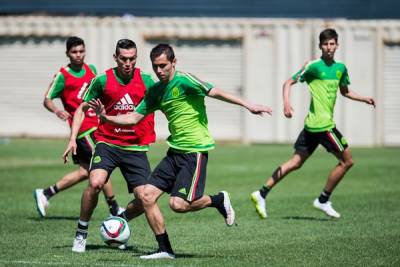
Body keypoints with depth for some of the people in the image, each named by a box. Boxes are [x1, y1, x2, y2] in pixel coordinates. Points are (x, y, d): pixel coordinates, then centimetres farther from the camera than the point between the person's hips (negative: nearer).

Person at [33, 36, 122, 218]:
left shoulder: (91, 69, 10)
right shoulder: (63, 76, -8)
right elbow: (47, 100, -8)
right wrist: (57, 111, -27)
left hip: (94, 126, 7)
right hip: (83, 128, -7)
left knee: (84, 172, 9)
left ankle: (45, 193, 17)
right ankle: (114, 209, 0)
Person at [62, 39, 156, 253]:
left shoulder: (145, 80, 3)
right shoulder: (102, 80, -1)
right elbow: (82, 108, 8)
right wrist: (73, 138, -1)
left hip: (136, 148, 2)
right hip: (107, 143, -2)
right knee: (95, 183, -27)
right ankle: (81, 233, -8)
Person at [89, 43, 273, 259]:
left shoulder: (184, 80, -12)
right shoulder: (155, 91, 11)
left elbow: (215, 93, -20)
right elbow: (135, 117, 16)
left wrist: (248, 106, -27)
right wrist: (106, 117, 3)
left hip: (195, 150, -8)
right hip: (175, 151, 8)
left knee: (178, 204, -17)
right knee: (147, 196, -1)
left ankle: (218, 200, 10)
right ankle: (165, 249, 8)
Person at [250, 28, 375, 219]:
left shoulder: (340, 68, 13)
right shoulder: (313, 66, -9)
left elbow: (345, 91, 29)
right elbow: (289, 83, -10)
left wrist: (364, 99, 16)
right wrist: (286, 102, -26)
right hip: (322, 124, -8)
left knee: (296, 163, 8)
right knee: (347, 161, -1)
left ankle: (262, 193, 8)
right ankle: (323, 200, 8)